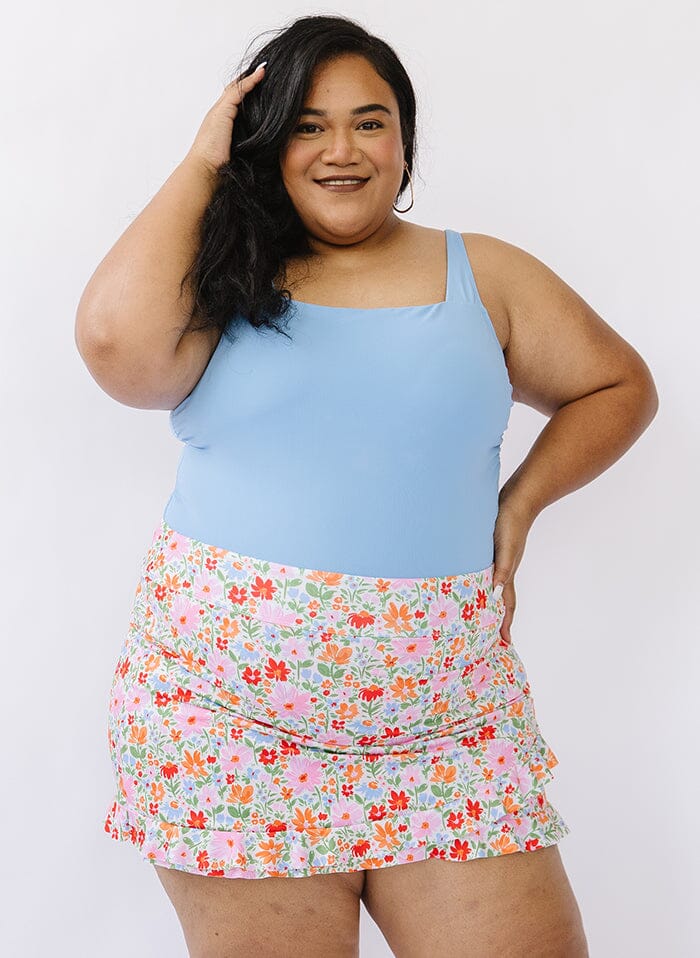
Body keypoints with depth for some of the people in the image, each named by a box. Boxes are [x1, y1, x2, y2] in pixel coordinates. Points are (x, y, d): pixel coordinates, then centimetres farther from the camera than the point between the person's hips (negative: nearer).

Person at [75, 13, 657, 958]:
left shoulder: (483, 275, 10)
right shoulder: (222, 280, 5)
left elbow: (620, 385, 20)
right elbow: (115, 340, -17)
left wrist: (521, 500, 4)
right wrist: (200, 167, -4)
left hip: (448, 719, 2)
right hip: (232, 706, -1)